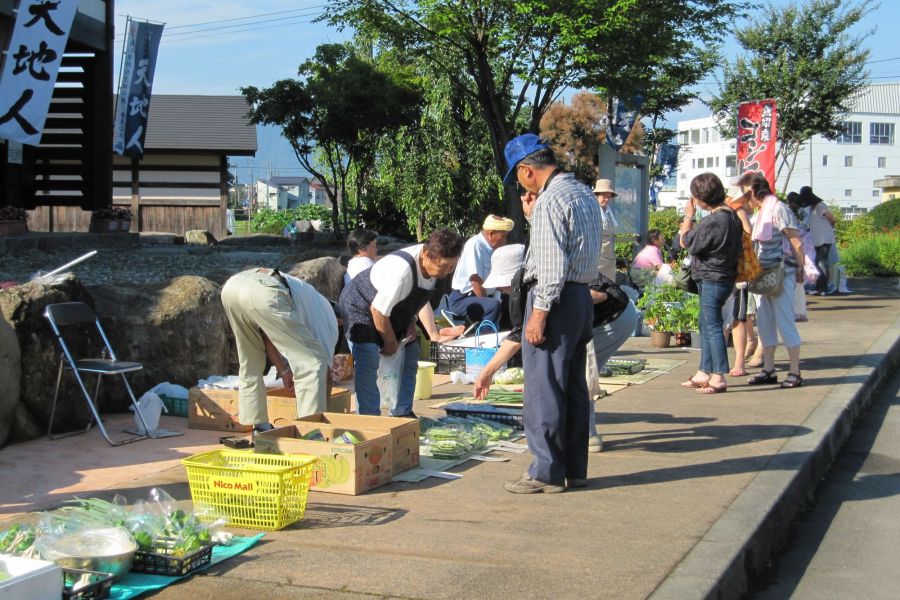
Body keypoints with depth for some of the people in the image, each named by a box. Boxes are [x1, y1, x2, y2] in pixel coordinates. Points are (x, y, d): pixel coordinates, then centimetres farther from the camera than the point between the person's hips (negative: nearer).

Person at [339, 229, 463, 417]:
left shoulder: (433, 264, -12)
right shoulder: (401, 270, -40)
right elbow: (378, 311, -33)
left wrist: (411, 323, -5)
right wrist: (391, 342, -19)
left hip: (394, 312, 9)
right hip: (361, 308, -9)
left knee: (410, 352, 11)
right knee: (368, 362, -22)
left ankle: (402, 413, 20)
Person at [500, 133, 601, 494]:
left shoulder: (551, 200, -14)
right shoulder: (584, 194, 16)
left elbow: (552, 264, -20)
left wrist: (539, 312, -19)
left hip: (556, 298, -10)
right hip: (582, 295, 10)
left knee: (543, 389, -4)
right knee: (574, 388, 12)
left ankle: (547, 473, 0)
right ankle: (574, 469, 18)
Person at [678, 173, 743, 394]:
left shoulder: (715, 220, -23)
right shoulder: (731, 215, 8)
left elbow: (687, 243, -14)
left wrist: (688, 217, -2)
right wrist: (690, 228, 13)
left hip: (712, 280, -10)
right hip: (719, 278, 10)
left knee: (712, 326, -5)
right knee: (706, 325, 17)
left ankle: (718, 378, -1)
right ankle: (704, 373, 25)